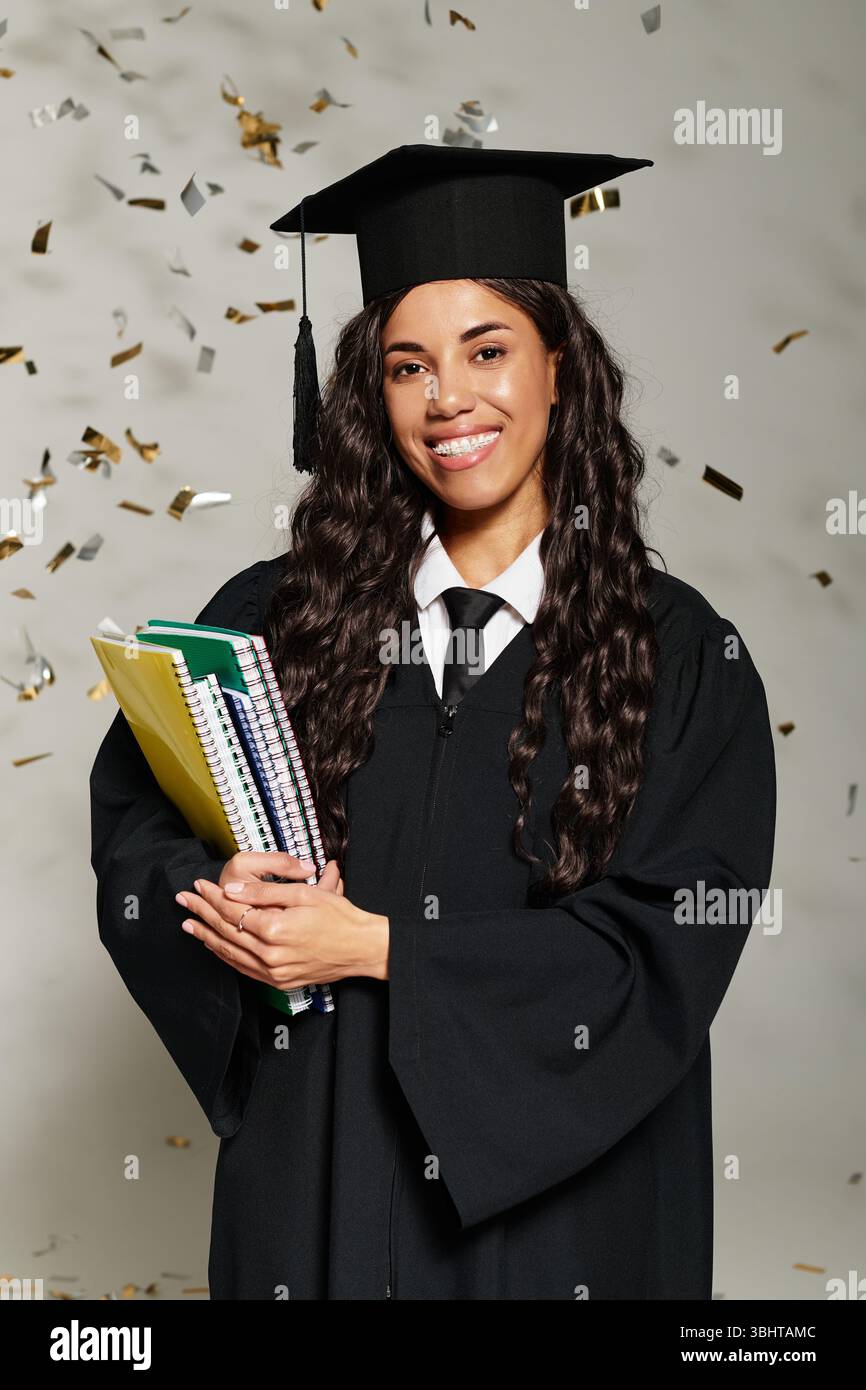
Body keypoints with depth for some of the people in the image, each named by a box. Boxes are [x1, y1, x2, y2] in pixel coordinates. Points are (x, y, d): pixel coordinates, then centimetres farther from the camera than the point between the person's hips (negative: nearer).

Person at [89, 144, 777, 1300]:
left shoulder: (678, 655, -7)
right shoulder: (284, 615, -1)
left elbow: (666, 948, -13)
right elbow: (133, 809, 4)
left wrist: (379, 947, -17)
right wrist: (224, 901, -17)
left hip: (554, 1186, -1)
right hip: (313, 1169, 2)